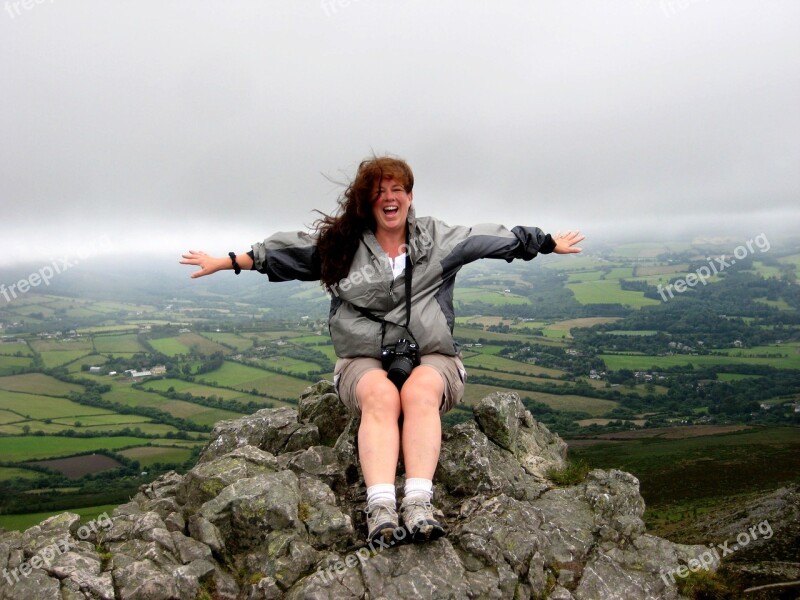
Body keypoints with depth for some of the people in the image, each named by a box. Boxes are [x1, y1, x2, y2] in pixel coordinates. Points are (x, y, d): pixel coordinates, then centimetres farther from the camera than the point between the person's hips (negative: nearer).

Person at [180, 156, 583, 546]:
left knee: (419, 391, -35)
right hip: (366, 361, 0)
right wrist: (228, 261, 6)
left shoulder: (438, 239, 10)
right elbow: (280, 250, 10)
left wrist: (549, 243, 21)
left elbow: (500, 239, 17)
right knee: (381, 395, -35)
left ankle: (419, 502, -45)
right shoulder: (341, 243, 8)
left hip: (432, 357, 0)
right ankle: (380, 506, -45)